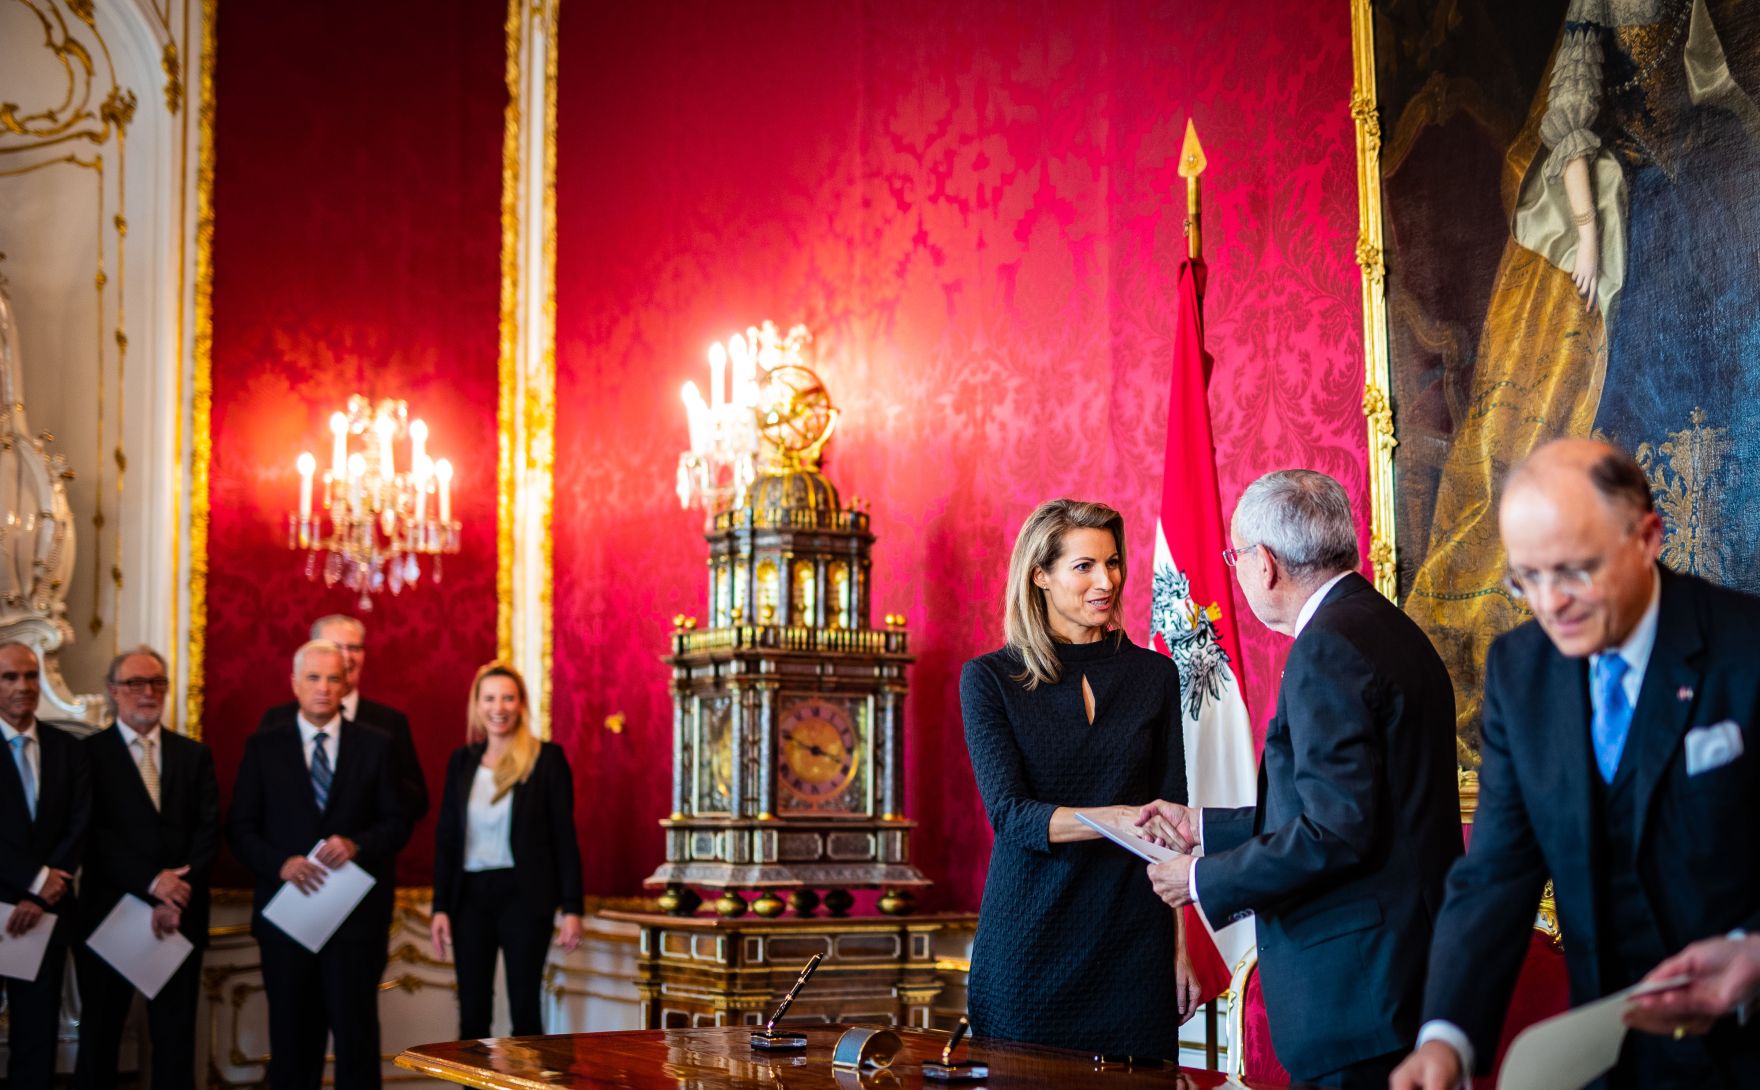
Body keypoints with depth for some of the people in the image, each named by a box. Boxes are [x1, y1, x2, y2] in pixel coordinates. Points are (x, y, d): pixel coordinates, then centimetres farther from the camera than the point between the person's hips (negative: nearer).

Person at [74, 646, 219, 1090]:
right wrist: (151, 883, -17)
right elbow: (93, 836, -9)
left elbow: (209, 831, 3)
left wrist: (179, 894, -12)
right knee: (100, 1032, 7)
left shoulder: (194, 755, 11)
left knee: (176, 1034, 5)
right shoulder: (89, 753, 1)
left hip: (181, 915, 2)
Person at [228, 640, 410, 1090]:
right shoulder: (263, 747, 7)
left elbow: (397, 821, 4)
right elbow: (241, 829, 3)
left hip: (356, 912, -1)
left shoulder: (375, 746, 7)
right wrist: (281, 863, -14)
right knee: (292, 1035, 6)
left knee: (356, 1030, -1)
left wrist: (356, 845, -15)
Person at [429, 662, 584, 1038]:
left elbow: (564, 835, -3)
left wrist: (572, 907, -8)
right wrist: (440, 907, 3)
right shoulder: (462, 761, 9)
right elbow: (445, 837, 10)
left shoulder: (547, 758, -3)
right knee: (472, 1015, 6)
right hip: (471, 895, 4)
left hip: (524, 894, -4)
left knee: (525, 1010, 0)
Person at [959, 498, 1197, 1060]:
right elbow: (1008, 813, -12)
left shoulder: (1154, 675, 6)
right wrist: (1116, 819, -27)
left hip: (1132, 942, 2)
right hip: (1028, 944, -2)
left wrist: (1180, 947, 3)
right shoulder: (990, 678, -2)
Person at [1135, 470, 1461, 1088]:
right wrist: (1204, 828, 23)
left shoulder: (1329, 646, -16)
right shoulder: (1389, 630, 14)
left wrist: (1207, 880, -10)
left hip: (1356, 986, -10)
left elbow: (1338, 831, -22)